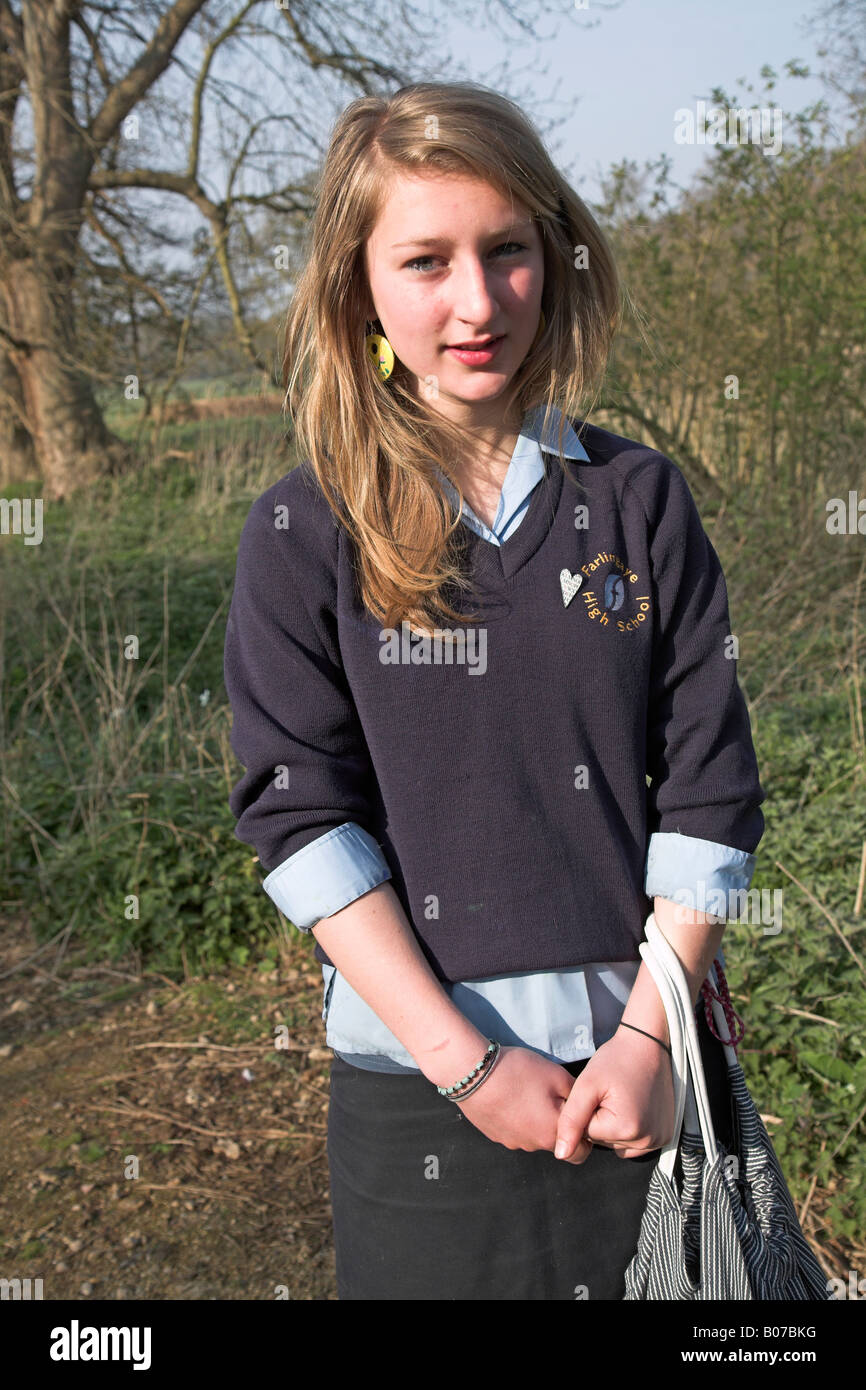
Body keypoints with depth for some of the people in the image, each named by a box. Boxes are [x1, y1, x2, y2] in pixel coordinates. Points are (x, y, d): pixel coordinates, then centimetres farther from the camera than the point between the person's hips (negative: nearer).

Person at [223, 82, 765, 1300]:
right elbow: (301, 814, -9)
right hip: (418, 1073, -1)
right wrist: (464, 1061, -12)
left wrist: (652, 1032, -8)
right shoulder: (304, 534, -5)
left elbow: (710, 786, -1)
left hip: (640, 1063, 2)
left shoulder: (642, 498, 0)